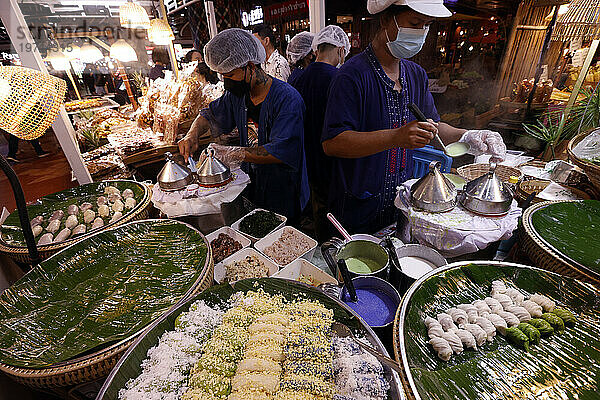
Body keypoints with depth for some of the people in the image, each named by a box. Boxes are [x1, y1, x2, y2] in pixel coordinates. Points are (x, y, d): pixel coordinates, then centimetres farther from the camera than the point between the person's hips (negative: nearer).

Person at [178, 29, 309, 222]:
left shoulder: (287, 99, -20)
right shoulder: (236, 94, 3)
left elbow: (282, 151, -31)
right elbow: (209, 115, 19)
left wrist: (236, 153, -30)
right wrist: (192, 135, -2)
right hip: (250, 191, 6)